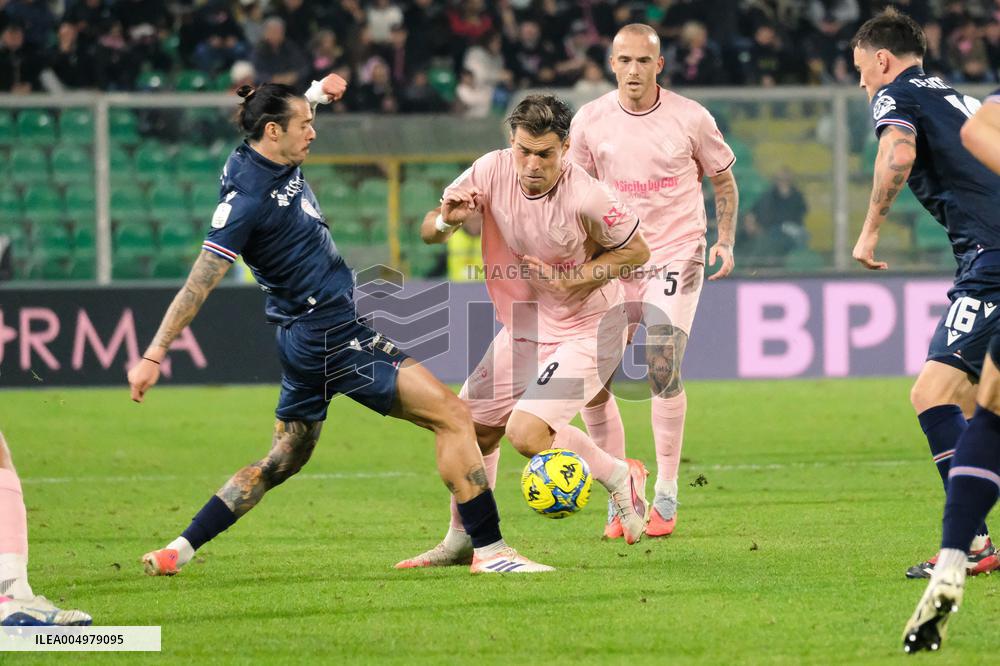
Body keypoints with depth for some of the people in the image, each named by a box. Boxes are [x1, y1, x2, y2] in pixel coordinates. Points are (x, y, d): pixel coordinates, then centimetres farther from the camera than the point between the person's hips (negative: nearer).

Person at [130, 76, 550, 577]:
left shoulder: (280, 164, 6)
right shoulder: (247, 197, -19)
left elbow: (289, 111, 31)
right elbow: (200, 283, -19)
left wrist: (316, 92, 10)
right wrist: (154, 355, -18)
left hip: (310, 343, 11)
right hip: (333, 336, -11)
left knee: (283, 460, 20)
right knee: (452, 415, -10)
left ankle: (178, 550, 18)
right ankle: (489, 550, -11)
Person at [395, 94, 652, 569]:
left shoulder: (586, 197, -25)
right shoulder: (492, 171, -12)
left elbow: (637, 251, -10)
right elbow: (428, 232, -4)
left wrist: (571, 279, -21)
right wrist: (446, 220, -28)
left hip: (586, 330, -6)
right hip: (521, 329, 6)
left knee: (526, 433, -23)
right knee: (472, 430, 9)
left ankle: (619, 476, 1)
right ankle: (461, 542, 29)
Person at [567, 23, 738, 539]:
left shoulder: (690, 118, -5)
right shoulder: (589, 122, -1)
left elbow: (722, 179, 9)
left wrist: (725, 240, -2)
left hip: (675, 253, -3)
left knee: (662, 366, -19)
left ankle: (666, 497, -7)